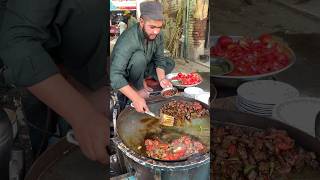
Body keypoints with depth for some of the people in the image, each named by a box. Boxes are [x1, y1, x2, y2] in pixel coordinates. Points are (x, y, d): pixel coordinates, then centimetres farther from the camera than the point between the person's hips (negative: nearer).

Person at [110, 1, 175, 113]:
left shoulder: (158, 36, -16)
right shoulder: (128, 40, -36)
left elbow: (159, 60, -4)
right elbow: (115, 75, -42)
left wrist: (161, 79, -25)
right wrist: (135, 98, -51)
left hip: (140, 69, 6)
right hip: (122, 75, -6)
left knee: (169, 64, -2)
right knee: (139, 56, -34)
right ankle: (137, 87, -11)